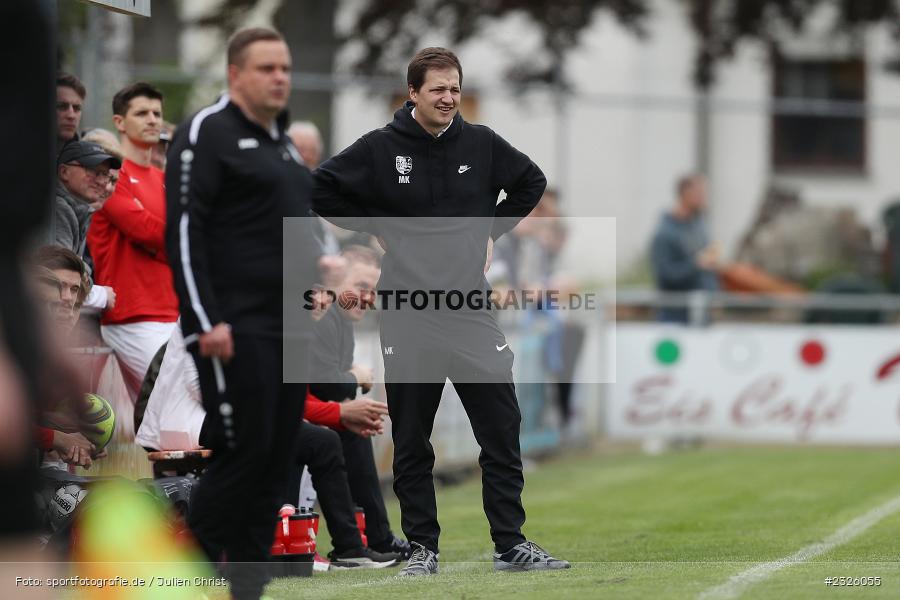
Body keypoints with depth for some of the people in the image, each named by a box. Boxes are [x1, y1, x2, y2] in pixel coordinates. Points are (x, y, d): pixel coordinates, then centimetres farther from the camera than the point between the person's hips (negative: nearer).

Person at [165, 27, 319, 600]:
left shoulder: (282, 142, 19)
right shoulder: (207, 134, -7)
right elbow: (183, 231, -14)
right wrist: (206, 322, -20)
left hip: (288, 329, 8)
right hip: (235, 329, -8)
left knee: (277, 461, 5)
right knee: (243, 451, -11)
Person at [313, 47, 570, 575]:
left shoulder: (481, 144, 4)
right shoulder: (380, 149, -3)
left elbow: (531, 181, 21)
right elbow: (322, 190, 3)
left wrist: (493, 230, 11)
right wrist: (380, 229, 1)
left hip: (471, 310, 2)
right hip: (408, 317, -2)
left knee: (503, 431, -1)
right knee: (411, 442, 4)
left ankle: (511, 545, 7)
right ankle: (423, 548, 14)